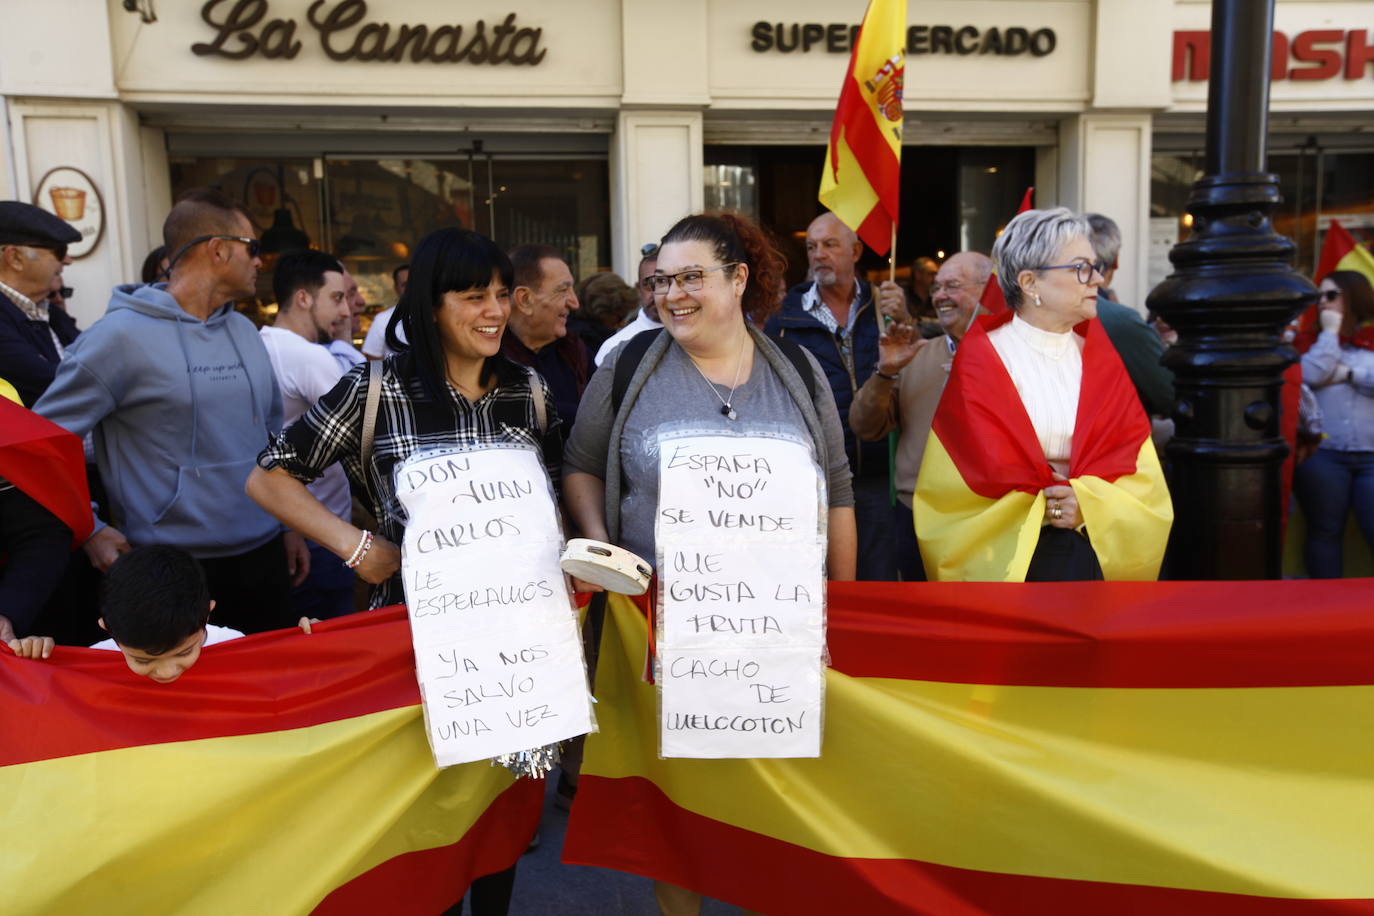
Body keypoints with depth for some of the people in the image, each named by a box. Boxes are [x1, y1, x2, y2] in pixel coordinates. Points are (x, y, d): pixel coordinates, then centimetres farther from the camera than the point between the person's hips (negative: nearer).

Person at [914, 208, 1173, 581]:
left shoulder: (1099, 358, 7)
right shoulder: (979, 360, -5)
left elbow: (1140, 473, 2)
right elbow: (984, 472, -9)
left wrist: (1091, 504, -14)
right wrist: (1044, 505, -11)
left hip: (1098, 558, 4)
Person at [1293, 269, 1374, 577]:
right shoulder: (1313, 340, 12)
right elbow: (1311, 375, -8)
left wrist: (1349, 373, -5)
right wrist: (1330, 331, 1)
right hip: (1321, 454, 1)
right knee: (1325, 532, 6)